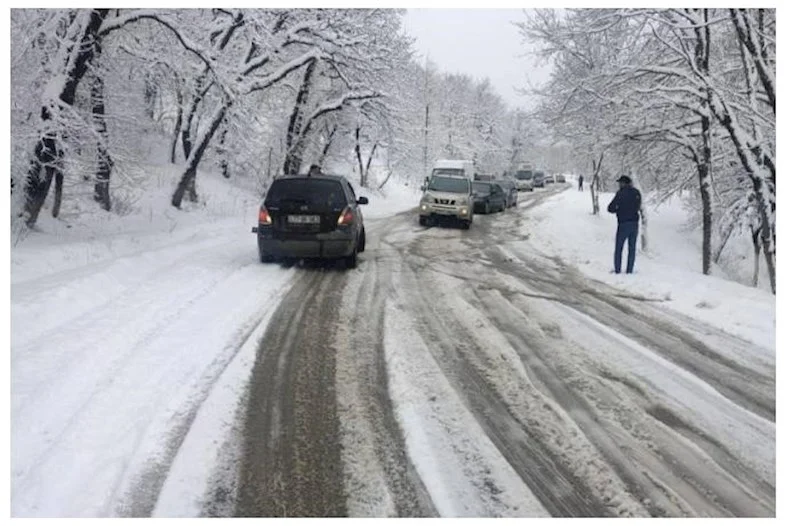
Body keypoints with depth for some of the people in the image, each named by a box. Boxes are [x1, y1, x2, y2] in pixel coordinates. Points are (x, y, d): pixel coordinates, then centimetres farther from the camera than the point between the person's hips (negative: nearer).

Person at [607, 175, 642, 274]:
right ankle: (630, 270, 11)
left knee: (619, 248, 5)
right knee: (632, 248, 11)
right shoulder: (637, 193, 5)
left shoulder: (621, 193, -12)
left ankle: (617, 270, 7)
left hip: (623, 224, -5)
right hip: (635, 223, 5)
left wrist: (618, 210, 6)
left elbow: (610, 208, -13)